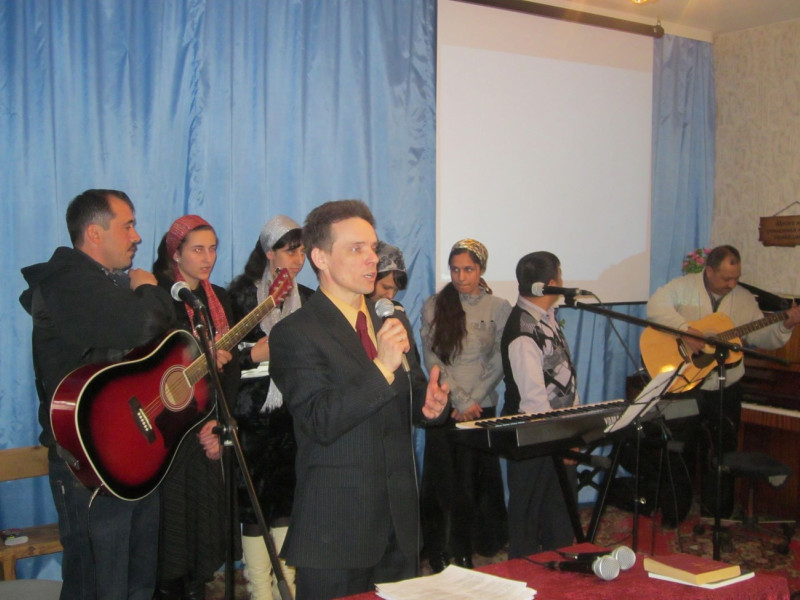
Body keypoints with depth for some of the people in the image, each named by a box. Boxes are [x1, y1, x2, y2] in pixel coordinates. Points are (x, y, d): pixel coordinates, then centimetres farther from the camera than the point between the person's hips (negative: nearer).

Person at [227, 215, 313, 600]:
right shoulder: (241, 295, -2)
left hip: (293, 417, 3)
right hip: (252, 418, -3)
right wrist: (254, 355, -17)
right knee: (255, 507, 0)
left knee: (287, 500, 6)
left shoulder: (308, 300, 10)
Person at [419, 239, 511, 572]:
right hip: (443, 407, 0)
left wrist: (473, 401, -10)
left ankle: (465, 553, 17)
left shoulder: (498, 308, 2)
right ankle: (442, 555, 13)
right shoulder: (434, 306, 2)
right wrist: (459, 400, -12)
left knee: (476, 479, 3)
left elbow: (500, 362, -1)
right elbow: (431, 359, -4)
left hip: (482, 407, 0)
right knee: (444, 480, 2)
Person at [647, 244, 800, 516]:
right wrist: (684, 329, -30)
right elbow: (655, 306, -20)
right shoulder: (684, 287, -7)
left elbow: (761, 337, 5)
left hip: (725, 391, 3)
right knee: (681, 453, 8)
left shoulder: (744, 299, 4)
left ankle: (717, 515, 25)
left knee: (722, 453, 11)